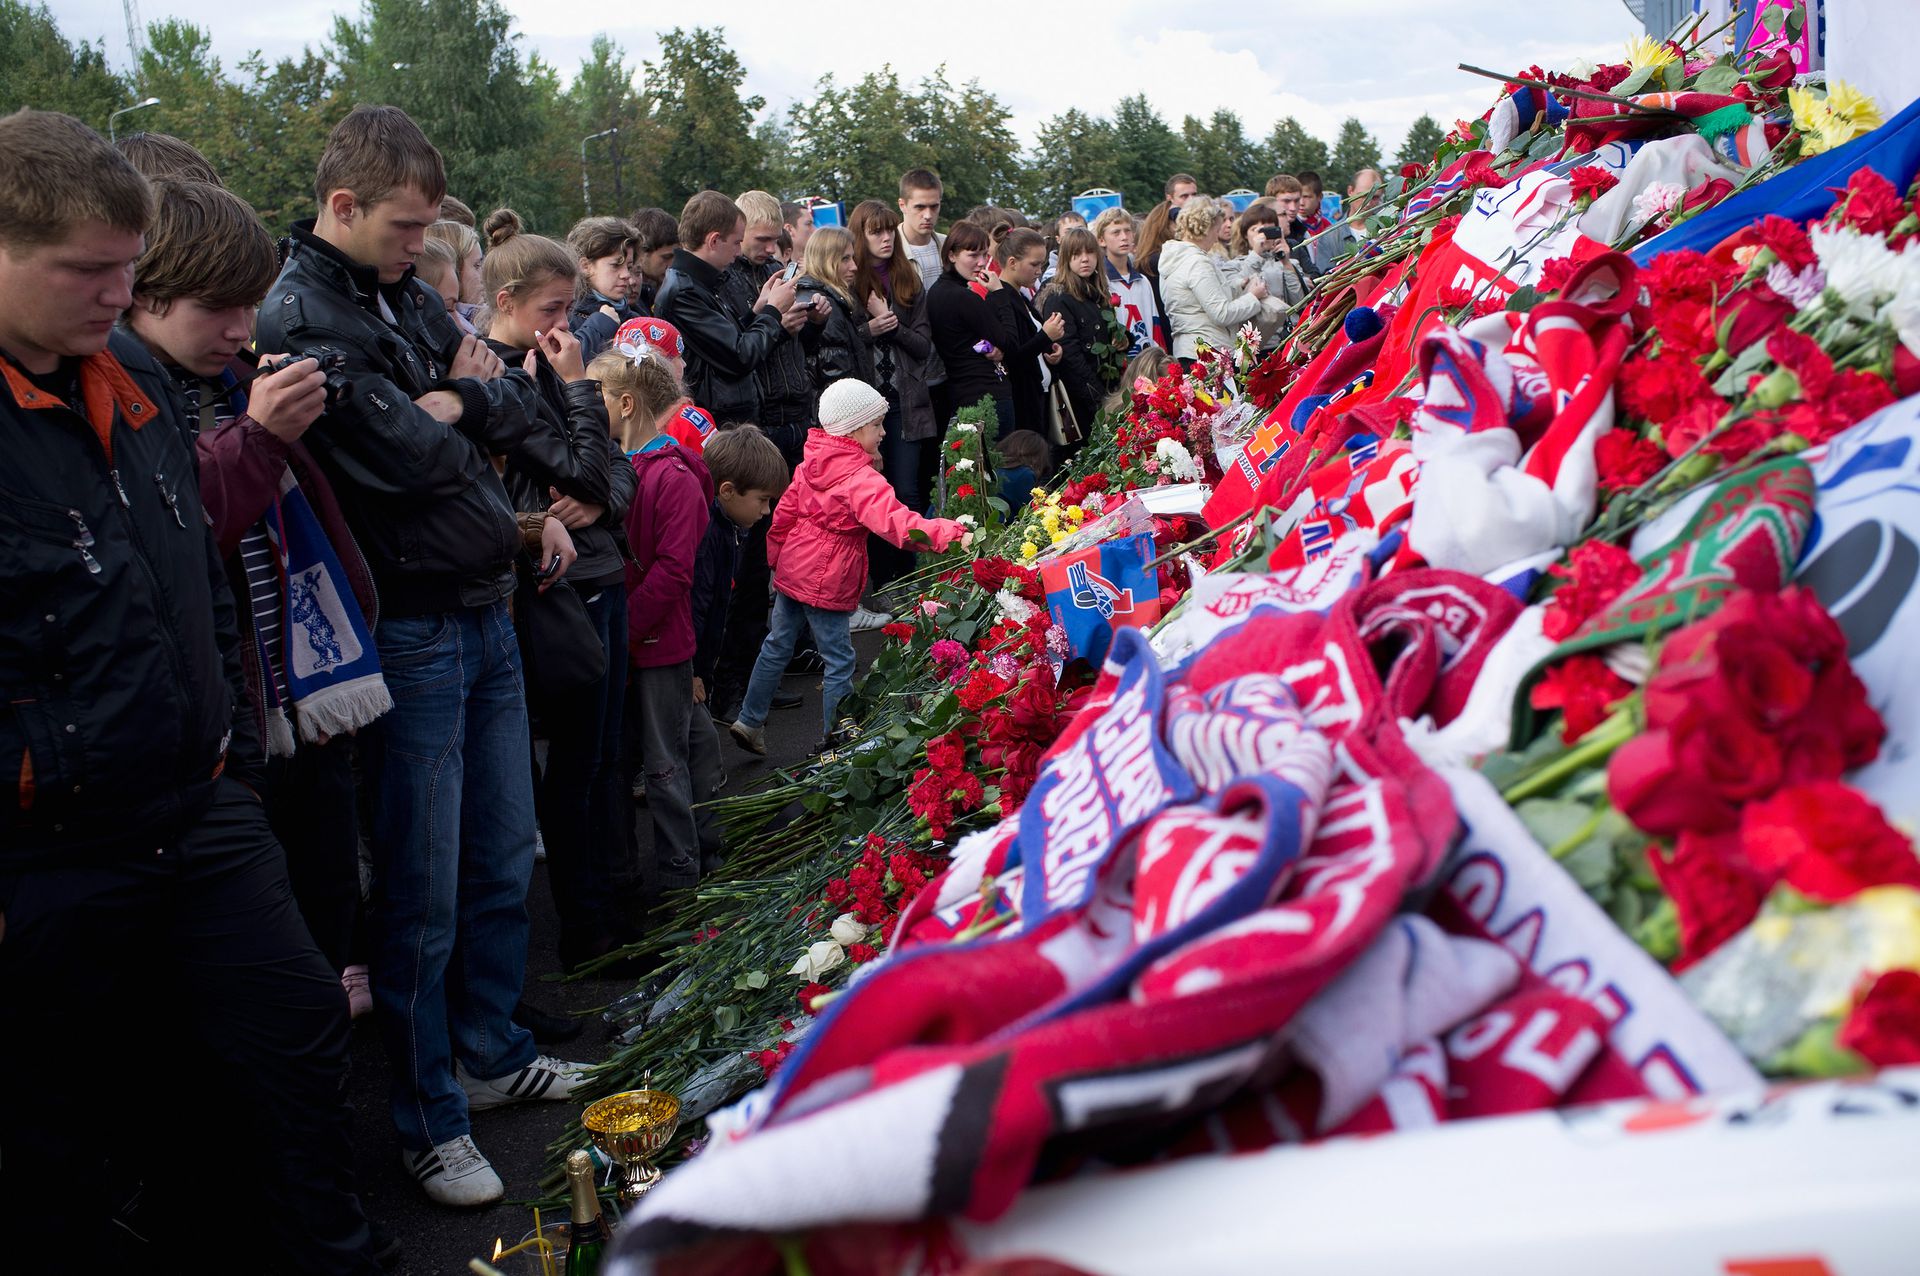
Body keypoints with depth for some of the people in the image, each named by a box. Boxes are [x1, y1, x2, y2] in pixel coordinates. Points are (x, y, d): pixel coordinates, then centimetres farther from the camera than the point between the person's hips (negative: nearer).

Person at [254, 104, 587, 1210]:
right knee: (424, 896, 2)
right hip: (411, 633, -8)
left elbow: (525, 404, 9)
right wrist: (447, 415, -3)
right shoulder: (300, 318, -15)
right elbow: (407, 457, -22)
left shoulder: (410, 294, 11)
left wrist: (455, 399, -8)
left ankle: (493, 1053, 36)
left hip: (488, 611, 8)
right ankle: (430, 1119, 18)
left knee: (506, 859, 18)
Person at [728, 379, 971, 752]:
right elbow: (891, 519, -37)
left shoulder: (812, 463, 4)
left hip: (793, 568, 9)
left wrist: (777, 558, 25)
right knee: (839, 661, 4)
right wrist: (950, 535, -45)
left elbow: (785, 512, 12)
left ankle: (749, 721, 29)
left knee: (777, 647, 19)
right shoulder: (859, 477, -22)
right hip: (826, 582, -9)